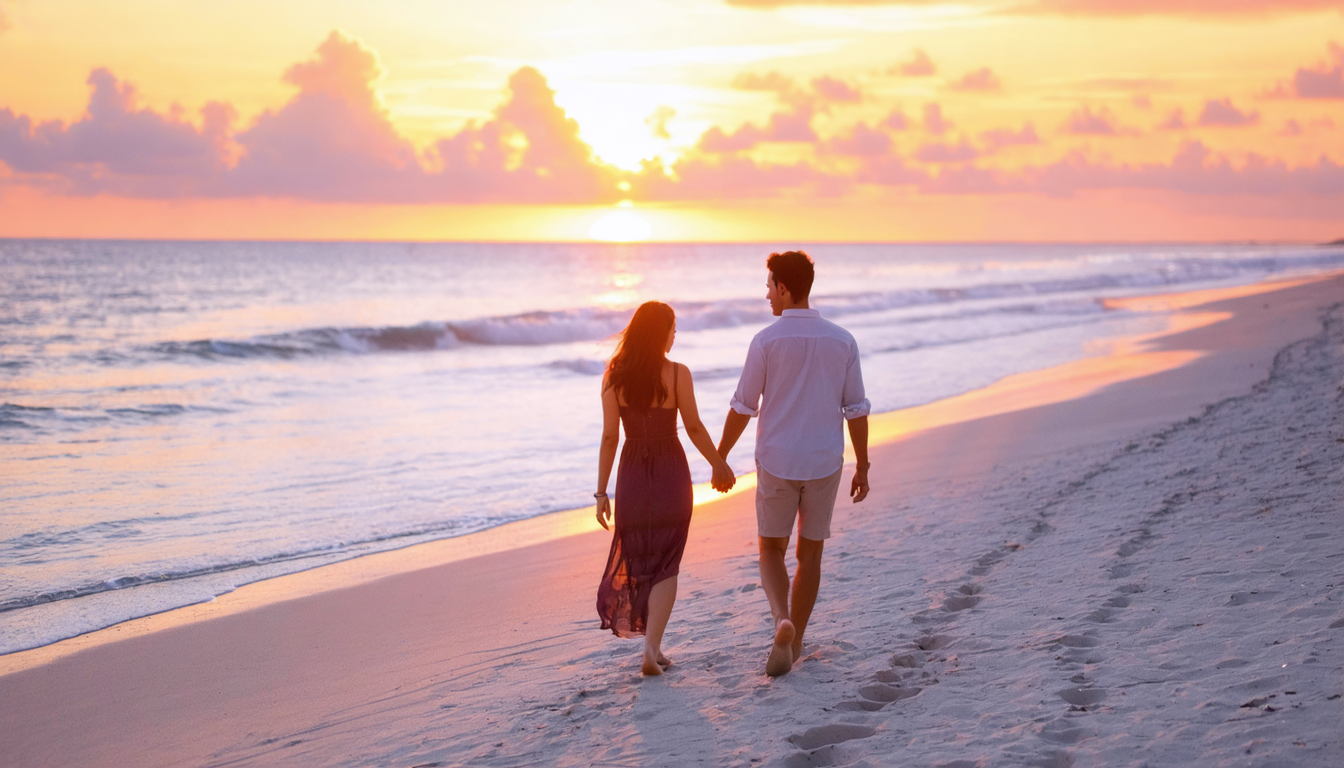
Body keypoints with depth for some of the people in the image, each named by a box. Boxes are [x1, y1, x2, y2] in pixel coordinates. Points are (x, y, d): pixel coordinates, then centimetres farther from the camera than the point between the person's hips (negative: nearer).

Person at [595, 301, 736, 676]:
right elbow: (694, 428, -7)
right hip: (671, 473, -2)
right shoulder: (677, 374, -12)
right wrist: (719, 465, 8)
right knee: (665, 566, 6)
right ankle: (652, 648, -6)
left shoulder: (614, 377, -5)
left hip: (632, 476, 2)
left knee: (637, 557, 18)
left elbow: (609, 436, -5)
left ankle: (651, 645, 26)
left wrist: (602, 491, 0)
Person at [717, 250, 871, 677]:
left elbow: (743, 407, -6)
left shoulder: (766, 341, -11)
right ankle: (793, 643, 21)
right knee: (810, 553, 16)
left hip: (776, 464, -2)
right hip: (825, 465, 2)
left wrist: (719, 458, 6)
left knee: (772, 551, 12)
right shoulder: (842, 341, -2)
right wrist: (862, 467, 9)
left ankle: (783, 621, -15)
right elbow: (856, 410, 0)